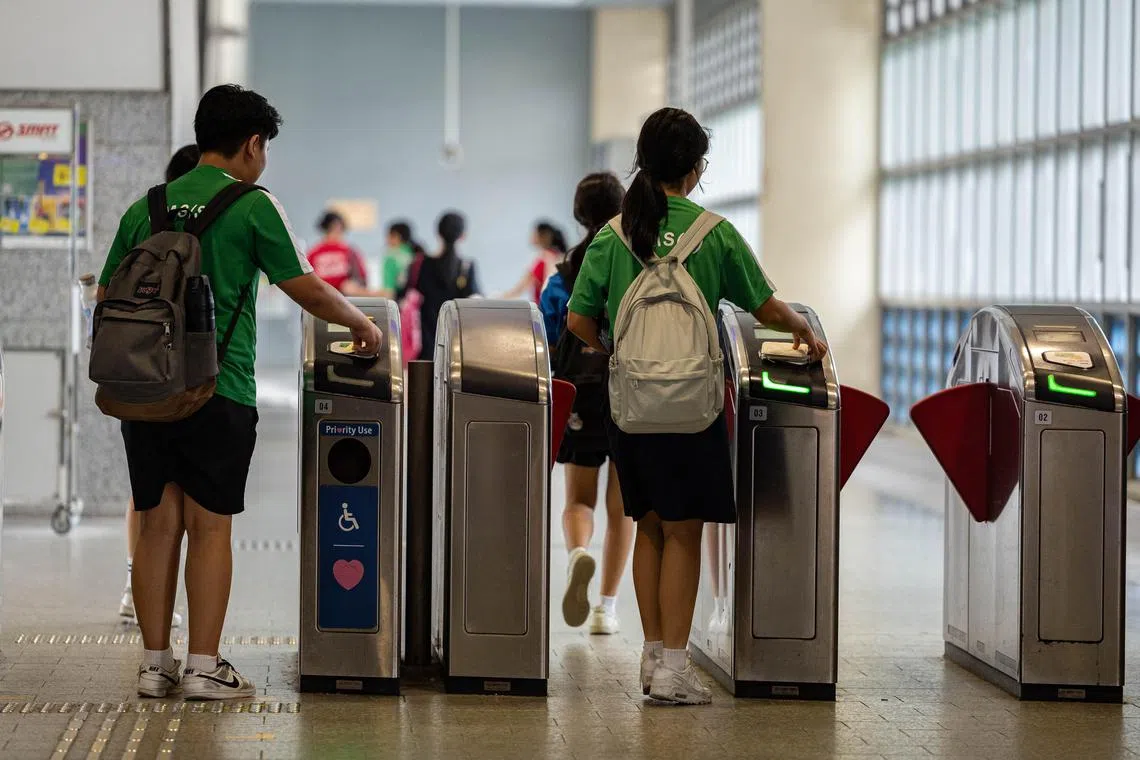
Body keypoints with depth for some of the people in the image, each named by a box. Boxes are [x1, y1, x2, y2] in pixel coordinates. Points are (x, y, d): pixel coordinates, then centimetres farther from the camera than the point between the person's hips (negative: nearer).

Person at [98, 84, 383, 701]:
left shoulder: (145, 208, 11)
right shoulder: (250, 206, -4)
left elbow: (106, 298, 14)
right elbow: (309, 291, -3)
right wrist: (361, 324, 14)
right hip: (217, 390, -5)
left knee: (158, 523, 8)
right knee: (210, 525, 1)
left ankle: (154, 665, 10)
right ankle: (203, 667, 1)